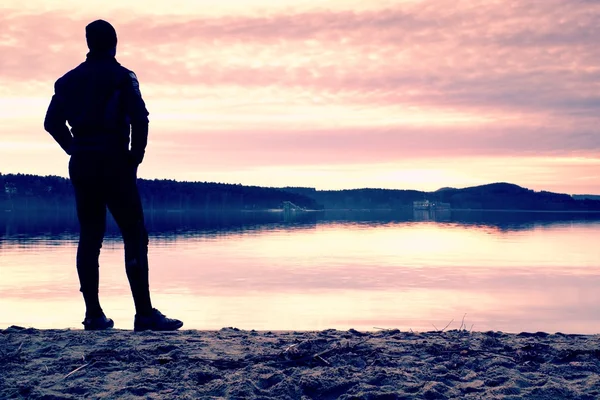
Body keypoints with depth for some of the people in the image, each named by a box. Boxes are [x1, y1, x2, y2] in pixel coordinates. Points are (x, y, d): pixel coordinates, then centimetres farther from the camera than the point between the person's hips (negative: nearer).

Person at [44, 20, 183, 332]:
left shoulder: (69, 80, 13)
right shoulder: (122, 77, -2)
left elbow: (52, 122, 9)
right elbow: (140, 118, -14)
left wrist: (75, 150, 13)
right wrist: (136, 157, -4)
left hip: (81, 165, 5)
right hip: (114, 162, -5)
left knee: (89, 238, 9)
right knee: (134, 236, -4)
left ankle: (94, 314, 8)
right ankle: (144, 314, -9)